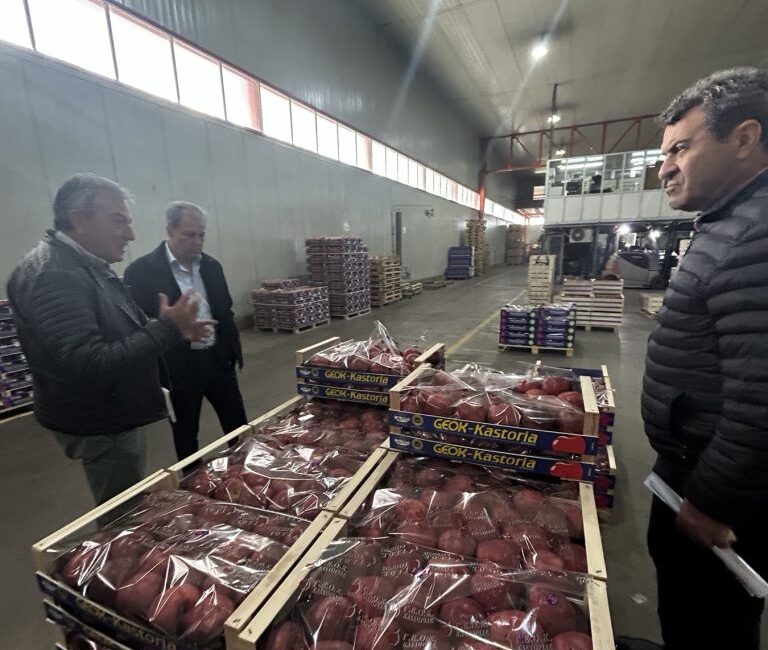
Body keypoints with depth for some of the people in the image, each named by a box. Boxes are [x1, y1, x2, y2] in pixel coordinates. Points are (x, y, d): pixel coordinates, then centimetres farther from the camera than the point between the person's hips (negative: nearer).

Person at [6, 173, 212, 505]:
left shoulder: (89, 266, 8)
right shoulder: (51, 275, -24)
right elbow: (88, 367, -31)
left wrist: (173, 329, 2)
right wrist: (166, 329, -28)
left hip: (120, 416, 9)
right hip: (102, 429, -9)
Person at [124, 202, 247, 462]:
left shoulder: (211, 265, 6)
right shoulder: (142, 270, -10)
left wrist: (234, 348, 9)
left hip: (218, 359, 5)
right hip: (179, 367, -4)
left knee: (239, 426, 14)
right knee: (185, 435, 14)